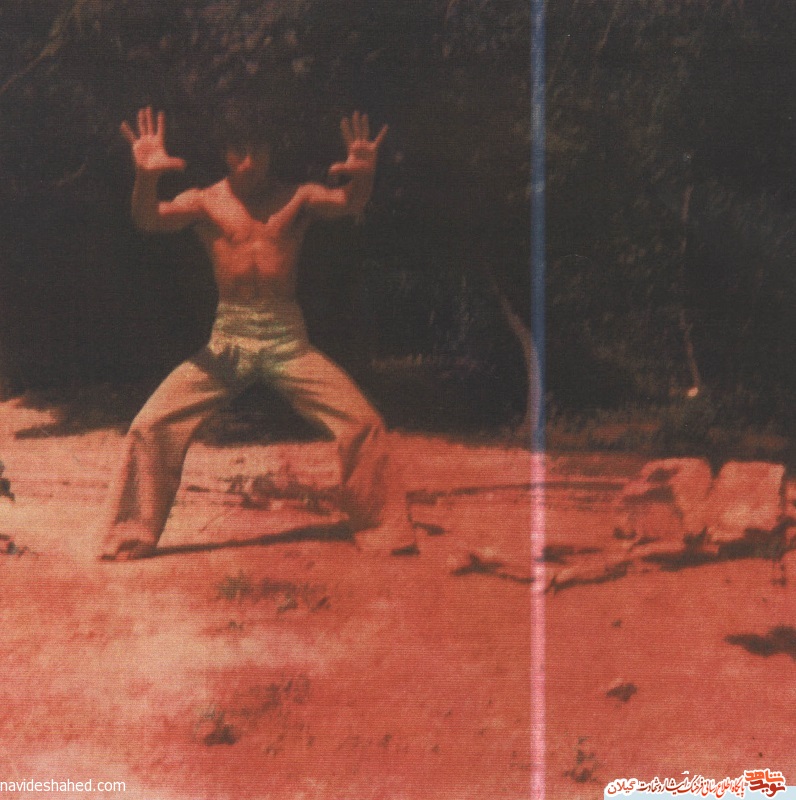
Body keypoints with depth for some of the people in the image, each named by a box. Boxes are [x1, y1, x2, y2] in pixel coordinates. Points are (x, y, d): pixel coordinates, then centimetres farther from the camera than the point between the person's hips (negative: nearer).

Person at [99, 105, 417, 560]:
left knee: (363, 423, -10)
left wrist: (363, 177, -37)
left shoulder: (297, 198, 4)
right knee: (152, 425, -9)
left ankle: (385, 535, 7)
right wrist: (146, 176, -34)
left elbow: (348, 204, -13)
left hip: (288, 338, 0)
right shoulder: (206, 201, 3)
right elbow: (149, 220, -13)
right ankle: (132, 539, 7)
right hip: (228, 339, 0)